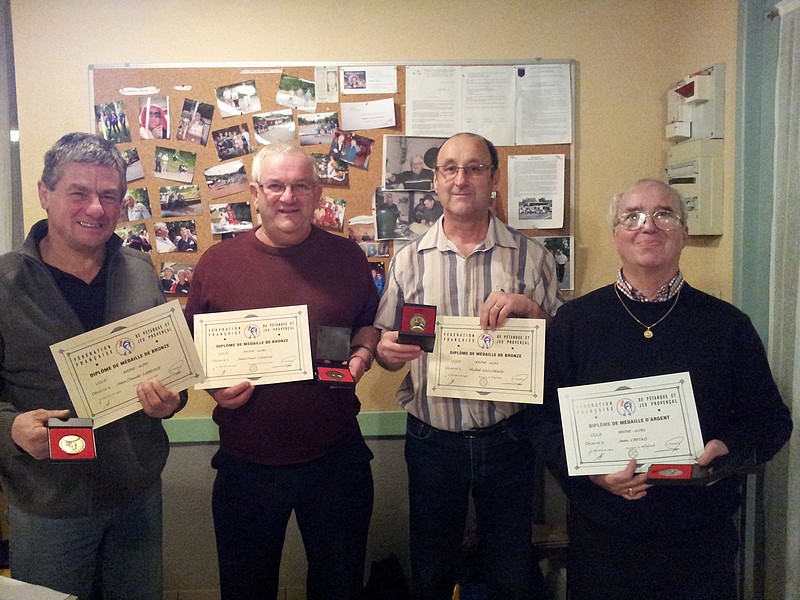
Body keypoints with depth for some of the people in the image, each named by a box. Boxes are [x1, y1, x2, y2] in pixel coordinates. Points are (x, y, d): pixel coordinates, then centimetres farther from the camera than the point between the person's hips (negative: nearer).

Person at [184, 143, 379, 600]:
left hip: (335, 456, 1)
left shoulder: (347, 257, 1)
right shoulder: (218, 262, -1)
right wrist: (214, 384, -13)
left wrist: (362, 355, -8)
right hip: (246, 463, 0)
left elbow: (370, 324, 13)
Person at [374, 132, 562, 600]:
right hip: (432, 439, 1)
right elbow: (386, 345, 6)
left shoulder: (532, 257, -1)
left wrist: (529, 307, -17)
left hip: (507, 438, 0)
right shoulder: (409, 260, 2)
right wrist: (386, 351, -16)